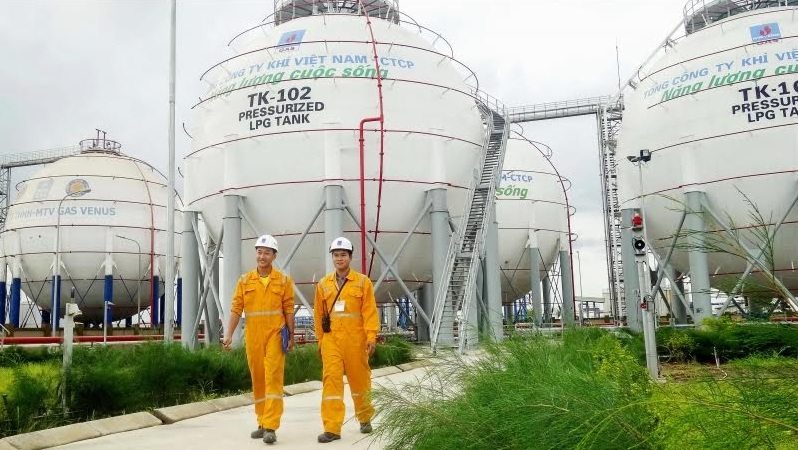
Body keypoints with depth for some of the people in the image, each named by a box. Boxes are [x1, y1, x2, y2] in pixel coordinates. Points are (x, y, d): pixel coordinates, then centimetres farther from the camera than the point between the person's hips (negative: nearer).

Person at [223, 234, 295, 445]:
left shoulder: (283, 280, 1)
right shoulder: (245, 280, 6)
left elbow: (288, 310, 2)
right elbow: (236, 309, 3)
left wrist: (291, 336, -1)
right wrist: (229, 334, -5)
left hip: (275, 335, -3)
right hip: (253, 337, 3)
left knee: (273, 378, -9)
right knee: (258, 380, 10)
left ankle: (270, 427, -9)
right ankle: (262, 423, 23)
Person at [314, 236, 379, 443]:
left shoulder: (363, 282, 1)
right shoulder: (323, 284, 9)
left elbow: (370, 311, -4)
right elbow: (318, 314, 13)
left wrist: (371, 337, -11)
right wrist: (320, 339, 13)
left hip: (355, 339, -1)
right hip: (331, 340, 2)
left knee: (359, 378, 10)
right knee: (331, 380, -7)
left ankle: (365, 418, 33)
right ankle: (332, 428, -4)